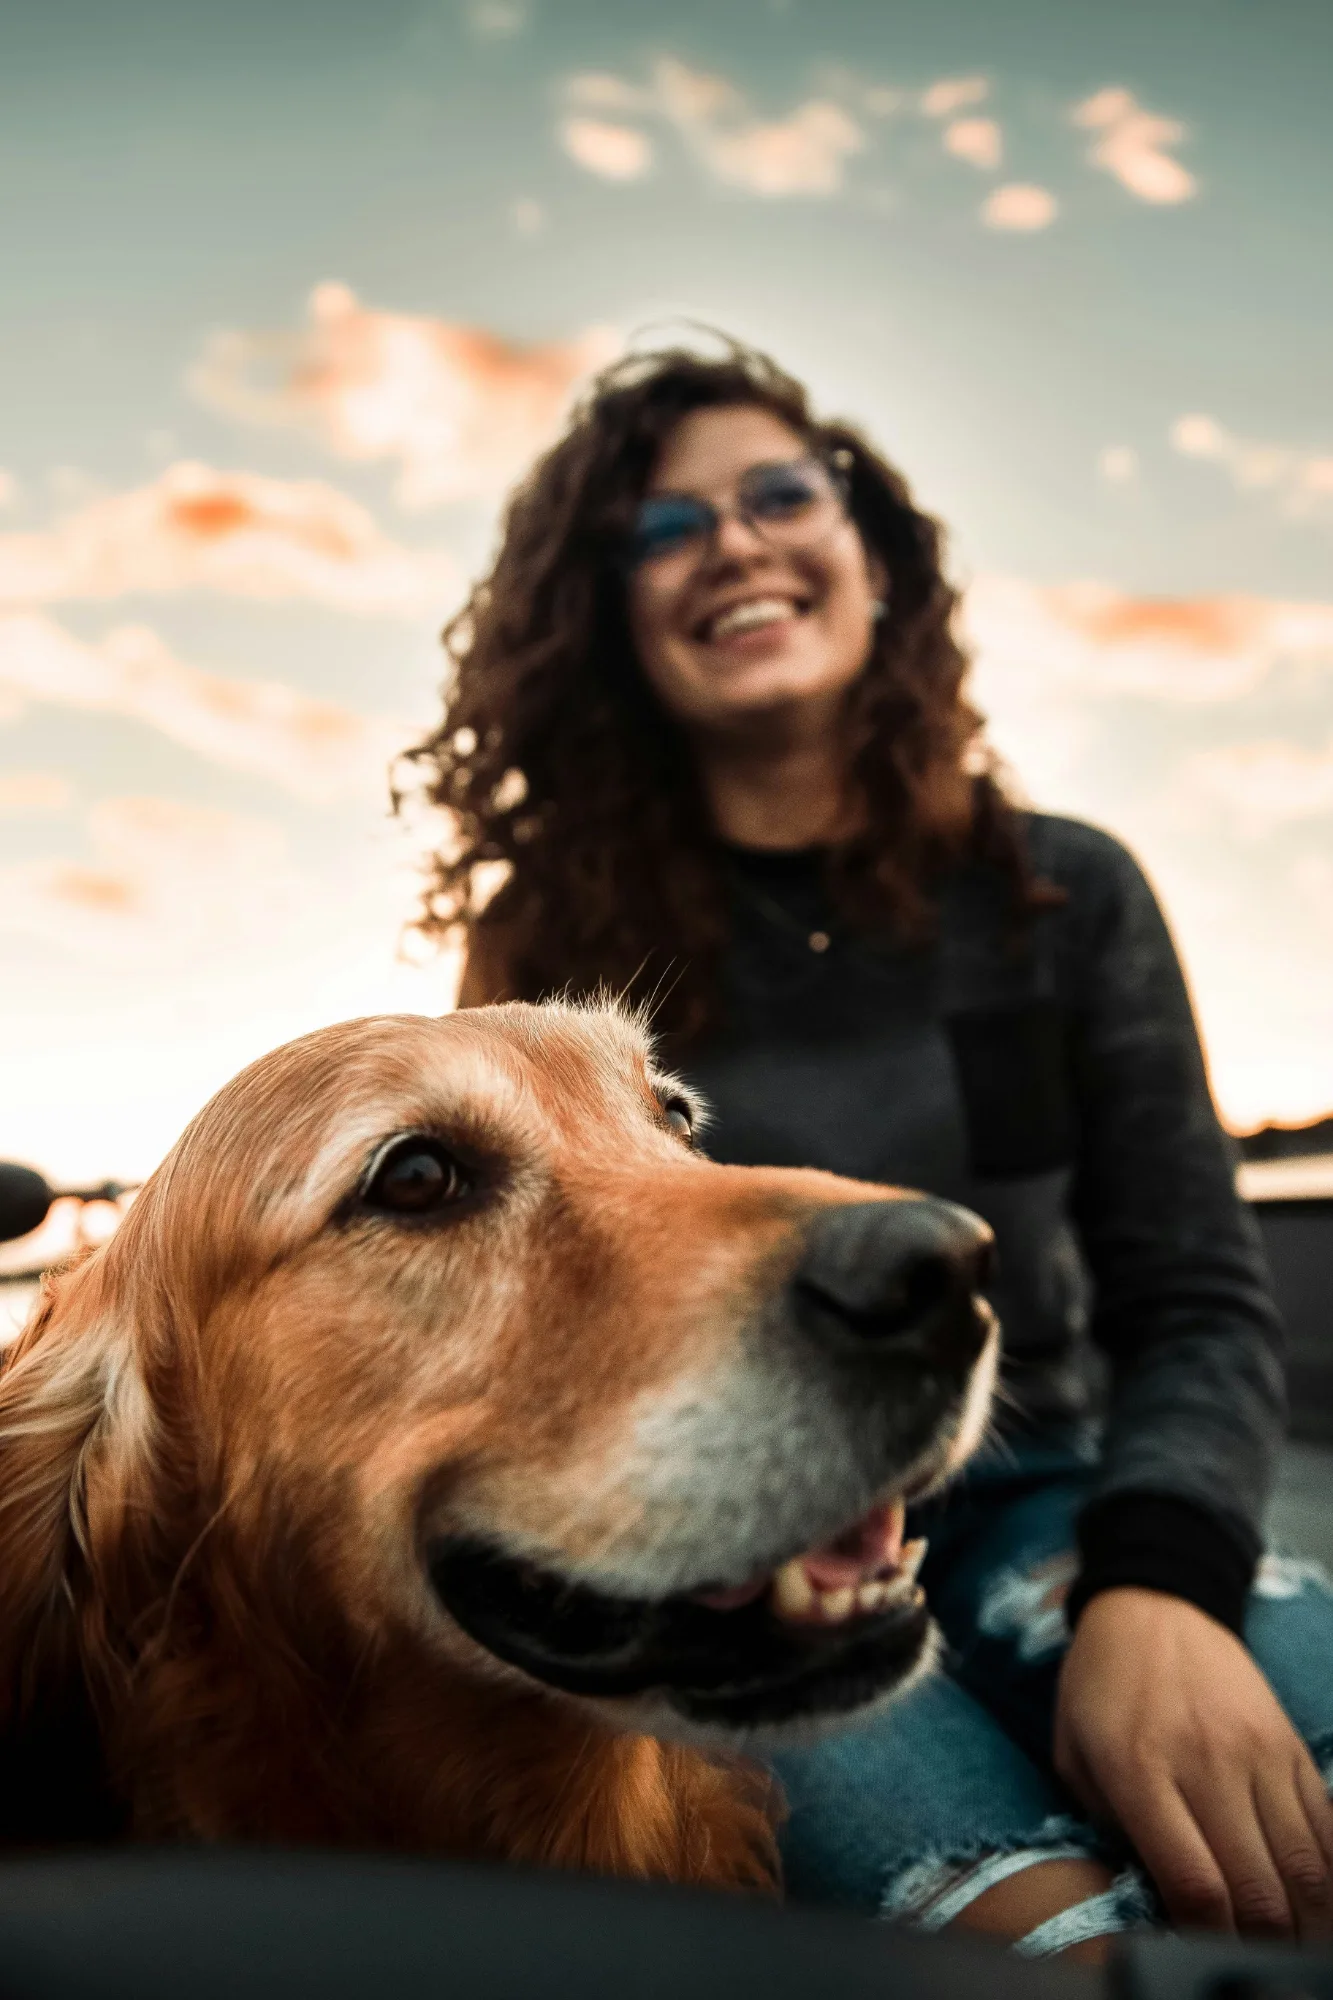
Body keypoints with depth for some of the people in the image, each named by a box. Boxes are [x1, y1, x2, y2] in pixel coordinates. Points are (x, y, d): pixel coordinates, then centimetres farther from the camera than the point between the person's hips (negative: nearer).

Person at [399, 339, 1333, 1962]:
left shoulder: (1062, 897, 4)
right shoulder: (555, 946, 2)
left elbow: (1197, 1303, 0)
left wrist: (1158, 1587, -21)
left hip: (1030, 1502, 2)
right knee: (1056, 1932, -33)